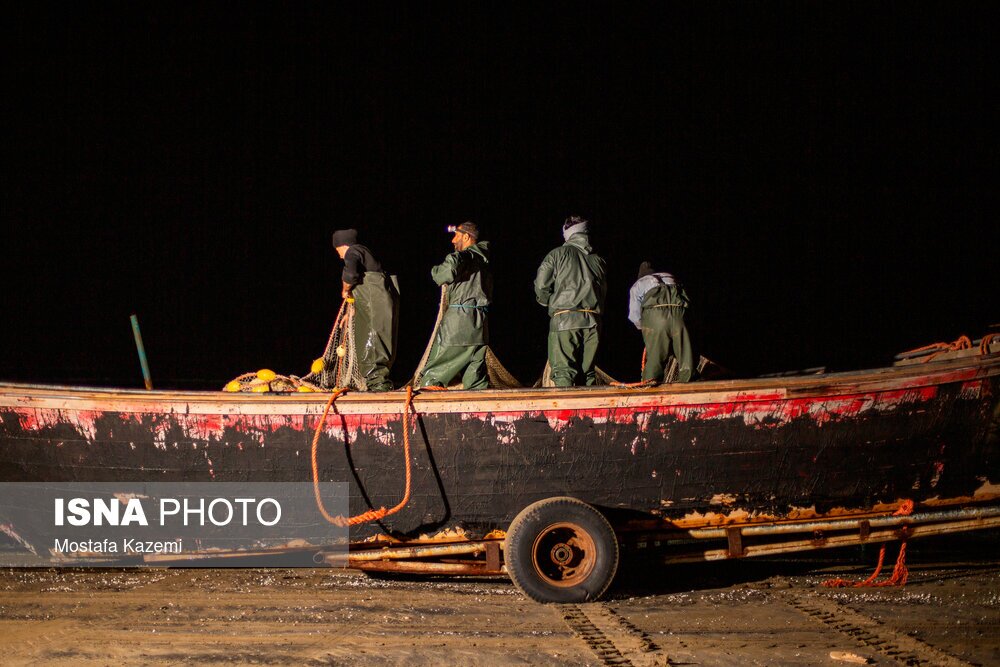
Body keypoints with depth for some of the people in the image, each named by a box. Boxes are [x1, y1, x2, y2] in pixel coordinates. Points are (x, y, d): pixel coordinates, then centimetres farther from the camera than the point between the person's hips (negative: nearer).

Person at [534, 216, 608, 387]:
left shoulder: (558, 254, 2)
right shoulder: (598, 260, 15)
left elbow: (541, 285, 0)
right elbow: (603, 291, 16)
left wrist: (552, 303, 17)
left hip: (564, 320, -4)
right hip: (592, 322, 4)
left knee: (563, 373, -8)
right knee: (587, 372, 10)